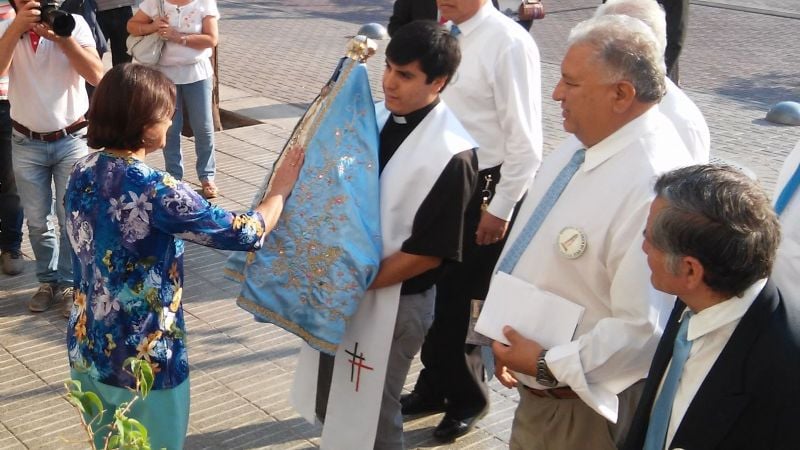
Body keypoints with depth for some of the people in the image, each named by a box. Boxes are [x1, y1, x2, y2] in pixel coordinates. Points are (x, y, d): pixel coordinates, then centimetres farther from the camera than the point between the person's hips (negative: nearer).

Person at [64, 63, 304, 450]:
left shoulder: (83, 173, -4)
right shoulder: (155, 191, -26)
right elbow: (247, 233, -18)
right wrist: (280, 189, -1)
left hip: (87, 350, 7)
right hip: (144, 361, -6)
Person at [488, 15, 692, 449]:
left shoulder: (654, 186, -30)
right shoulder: (584, 141, -1)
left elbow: (643, 329, -31)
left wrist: (549, 364, -21)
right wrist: (503, 338, 9)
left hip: (585, 402, -8)